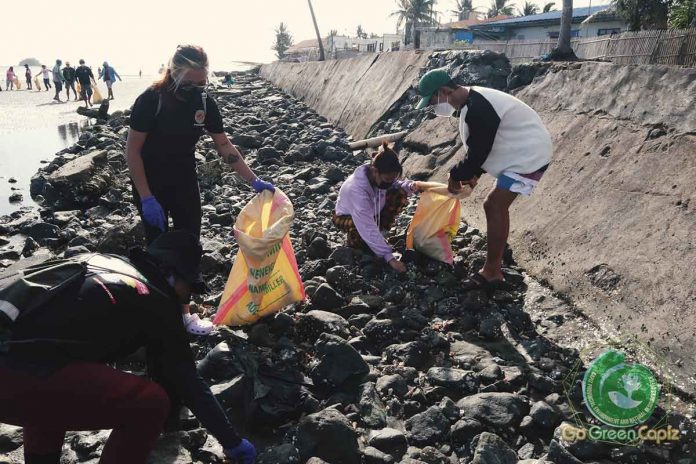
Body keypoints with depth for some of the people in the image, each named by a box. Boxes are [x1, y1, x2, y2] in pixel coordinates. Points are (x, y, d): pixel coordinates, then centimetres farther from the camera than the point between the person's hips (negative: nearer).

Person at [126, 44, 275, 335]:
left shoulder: (204, 101, -7)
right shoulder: (150, 100, -20)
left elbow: (224, 146, 0)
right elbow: (132, 150, -16)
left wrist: (254, 181, -5)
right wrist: (146, 198, -20)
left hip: (185, 183, 4)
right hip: (150, 185, -4)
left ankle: (183, 311, 19)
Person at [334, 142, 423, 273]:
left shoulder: (382, 176, -24)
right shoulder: (357, 189, -41)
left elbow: (397, 184, -2)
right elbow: (368, 228, -42)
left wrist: (411, 186, -27)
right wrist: (389, 258, -43)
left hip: (372, 212, 6)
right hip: (346, 217, -6)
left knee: (400, 194, -17)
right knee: (363, 228, -41)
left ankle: (379, 231, -3)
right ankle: (355, 241, -4)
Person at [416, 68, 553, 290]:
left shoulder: (478, 109, -27)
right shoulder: (473, 102, 7)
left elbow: (477, 152, -22)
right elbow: (479, 147, 16)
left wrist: (456, 176, -7)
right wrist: (473, 174, 8)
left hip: (529, 155, -11)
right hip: (524, 153, 11)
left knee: (496, 206, -12)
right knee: (494, 205, 13)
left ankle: (491, 273, -5)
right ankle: (494, 267, 20)